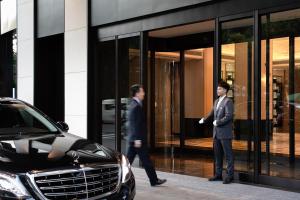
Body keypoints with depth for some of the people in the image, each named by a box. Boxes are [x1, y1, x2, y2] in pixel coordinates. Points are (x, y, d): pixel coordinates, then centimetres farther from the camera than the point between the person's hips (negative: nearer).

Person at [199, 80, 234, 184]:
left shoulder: (228, 101, -10)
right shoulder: (216, 101, 15)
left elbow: (228, 116, -19)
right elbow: (212, 114, 20)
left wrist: (217, 122, -17)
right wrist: (204, 120, 7)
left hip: (225, 133, -8)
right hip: (217, 133, 8)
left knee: (228, 155, 0)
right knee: (217, 155, 13)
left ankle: (230, 176, 6)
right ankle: (218, 174, 22)